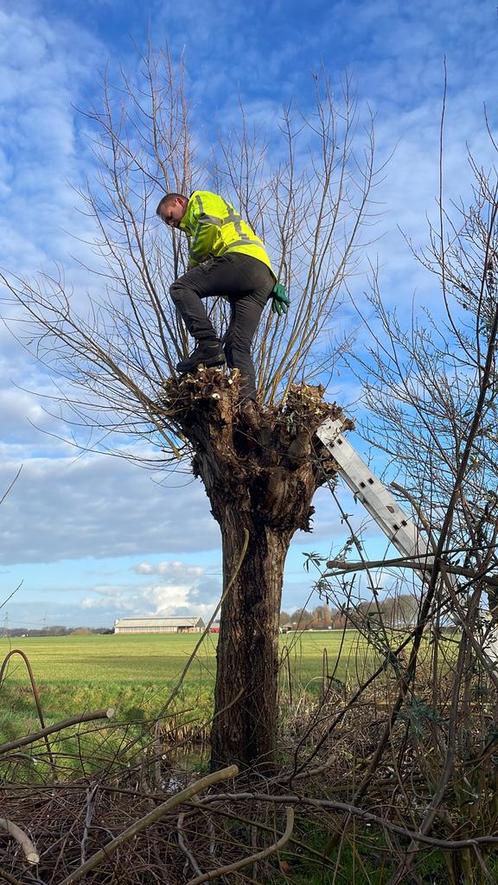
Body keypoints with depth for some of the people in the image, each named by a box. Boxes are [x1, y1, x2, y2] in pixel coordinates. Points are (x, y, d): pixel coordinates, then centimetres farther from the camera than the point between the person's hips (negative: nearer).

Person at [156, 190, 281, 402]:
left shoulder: (201, 199, 19)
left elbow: (210, 225, -4)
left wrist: (193, 262, 5)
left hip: (242, 258, -9)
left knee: (181, 288, -12)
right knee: (238, 346, -1)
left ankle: (208, 345, -26)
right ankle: (247, 399, -15)